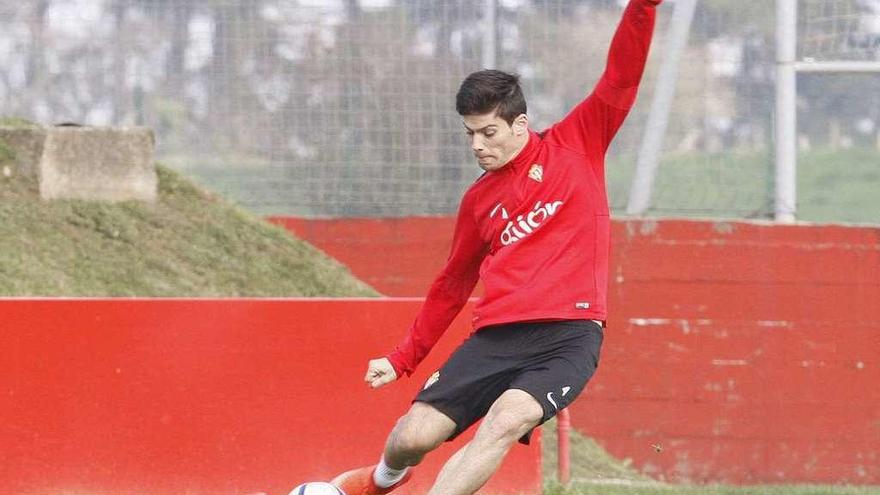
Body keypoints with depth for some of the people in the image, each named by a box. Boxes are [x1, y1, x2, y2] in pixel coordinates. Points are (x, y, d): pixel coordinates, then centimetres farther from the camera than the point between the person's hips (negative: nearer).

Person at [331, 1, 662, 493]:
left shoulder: (577, 145, 7)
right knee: (412, 437, -6)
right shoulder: (479, 200, 16)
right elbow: (453, 286, 27)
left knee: (508, 419, -32)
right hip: (497, 337, 4)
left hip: (568, 336, -4)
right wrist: (402, 360, 28)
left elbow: (622, 78, -3)